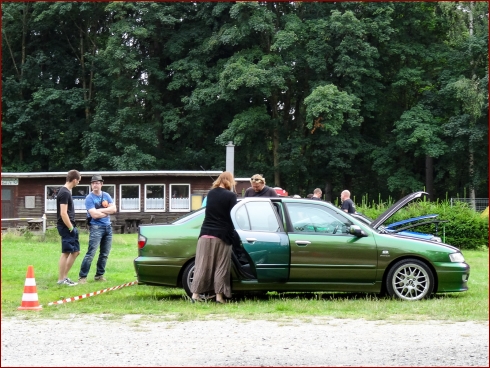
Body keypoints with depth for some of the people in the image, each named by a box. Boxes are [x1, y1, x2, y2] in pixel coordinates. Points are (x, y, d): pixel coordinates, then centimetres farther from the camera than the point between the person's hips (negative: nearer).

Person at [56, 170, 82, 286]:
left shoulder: (66, 191, 14)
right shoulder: (65, 193, -16)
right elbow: (63, 213, -21)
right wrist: (71, 228, -17)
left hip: (70, 226, 10)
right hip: (65, 227, -10)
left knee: (75, 251, 14)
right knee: (66, 252, -4)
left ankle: (65, 276, 19)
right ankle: (61, 279, 3)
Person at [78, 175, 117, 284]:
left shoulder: (106, 196, 11)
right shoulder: (89, 198, -5)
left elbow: (114, 209, 0)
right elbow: (94, 215, -16)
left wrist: (100, 210, -10)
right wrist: (107, 211, -4)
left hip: (108, 227, 6)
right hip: (96, 227, -6)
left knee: (104, 254, 9)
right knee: (91, 253, -13)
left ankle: (99, 275, 19)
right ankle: (82, 277, -12)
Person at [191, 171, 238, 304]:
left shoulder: (211, 193, 10)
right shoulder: (231, 196, -6)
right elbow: (232, 216, -6)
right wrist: (231, 233, 7)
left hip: (206, 234, 4)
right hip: (222, 236, -4)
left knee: (202, 265, 6)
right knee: (221, 267, 2)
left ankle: (195, 294, 4)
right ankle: (219, 295, 1)